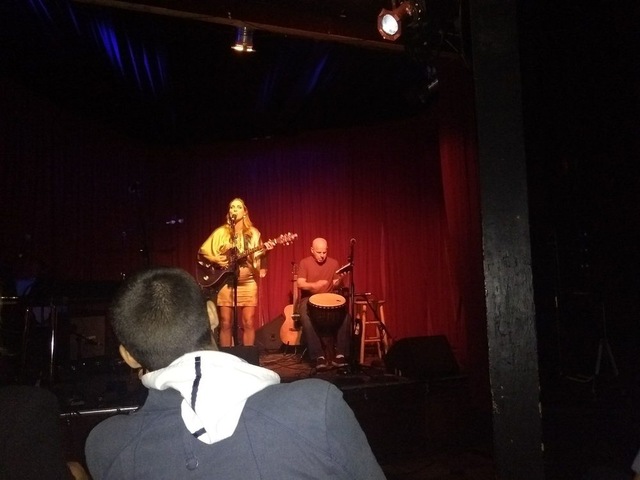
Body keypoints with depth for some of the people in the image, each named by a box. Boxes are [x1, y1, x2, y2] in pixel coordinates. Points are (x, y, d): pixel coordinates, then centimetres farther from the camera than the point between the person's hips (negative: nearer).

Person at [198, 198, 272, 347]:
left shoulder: (253, 233, 7)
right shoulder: (221, 232, 5)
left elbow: (258, 257, 6)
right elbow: (202, 250, 8)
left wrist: (265, 252, -14)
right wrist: (215, 259, -8)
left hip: (248, 283, 1)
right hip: (226, 282, 0)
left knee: (248, 323, 0)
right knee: (226, 324, 1)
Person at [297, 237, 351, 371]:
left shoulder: (333, 263, 6)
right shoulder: (304, 263, -2)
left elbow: (335, 286, 7)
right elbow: (300, 284, -11)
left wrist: (339, 279, -16)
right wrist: (314, 285, -31)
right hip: (308, 299, -2)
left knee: (344, 315, -26)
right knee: (306, 319, -34)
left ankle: (340, 354, -19)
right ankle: (319, 356, -28)